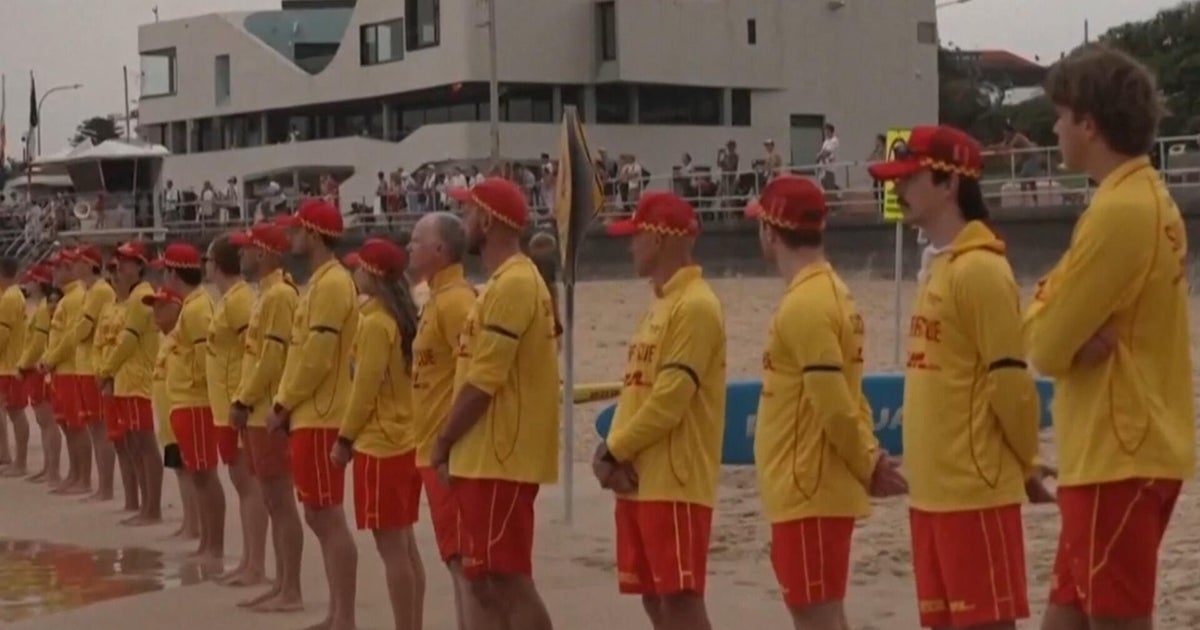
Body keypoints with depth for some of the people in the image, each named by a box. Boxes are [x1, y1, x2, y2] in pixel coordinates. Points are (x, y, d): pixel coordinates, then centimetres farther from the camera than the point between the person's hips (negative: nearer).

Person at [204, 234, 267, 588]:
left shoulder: (237, 299, -15)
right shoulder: (229, 298, 15)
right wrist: (234, 401, 16)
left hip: (238, 405, -10)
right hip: (228, 404, 10)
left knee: (249, 483, -7)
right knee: (243, 482, 13)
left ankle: (256, 567, -5)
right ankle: (248, 562, 19)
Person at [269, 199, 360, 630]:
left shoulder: (333, 283, -15)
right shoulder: (320, 282, 17)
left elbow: (317, 355, -20)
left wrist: (283, 404, -12)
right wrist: (286, 404, 14)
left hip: (320, 417, -10)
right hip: (309, 415, 10)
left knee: (329, 518, -8)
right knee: (319, 517, 12)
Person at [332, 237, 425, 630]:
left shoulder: (375, 322, -14)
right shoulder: (403, 318, 10)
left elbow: (366, 387, -16)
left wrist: (345, 438, -6)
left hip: (380, 444, -9)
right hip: (406, 440, 9)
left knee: (391, 548, -4)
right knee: (405, 544, 12)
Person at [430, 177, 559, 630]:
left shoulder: (512, 285, -16)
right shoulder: (508, 282, 16)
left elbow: (483, 382, -19)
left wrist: (443, 443, -9)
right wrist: (454, 445, 14)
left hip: (500, 458, -10)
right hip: (485, 456, 10)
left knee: (509, 581, -7)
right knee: (482, 577, 13)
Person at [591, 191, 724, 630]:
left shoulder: (695, 306, -14)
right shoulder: (660, 305, 17)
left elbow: (669, 400, -20)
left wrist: (613, 452, -11)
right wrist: (612, 452, 1)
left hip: (674, 482, -10)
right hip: (638, 479, 10)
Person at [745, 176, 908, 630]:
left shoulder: (804, 304, -17)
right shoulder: (828, 293, 14)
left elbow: (835, 405, -20)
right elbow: (845, 395, 14)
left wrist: (867, 467, -8)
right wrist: (870, 460, 4)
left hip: (807, 491, -10)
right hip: (813, 489, 10)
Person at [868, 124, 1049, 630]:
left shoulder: (980, 269, -15)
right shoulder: (937, 267, 14)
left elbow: (1009, 378, -15)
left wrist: (1027, 464, -5)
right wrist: (917, 461, 16)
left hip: (975, 487, -9)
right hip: (932, 487, 9)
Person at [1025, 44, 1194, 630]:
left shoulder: (1120, 210, -18)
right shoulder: (1145, 197, 14)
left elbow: (1047, 342, -17)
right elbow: (1072, 311, 11)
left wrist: (1049, 319, 1)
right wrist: (1054, 310, -8)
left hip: (1118, 454, -10)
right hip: (1128, 446, 10)